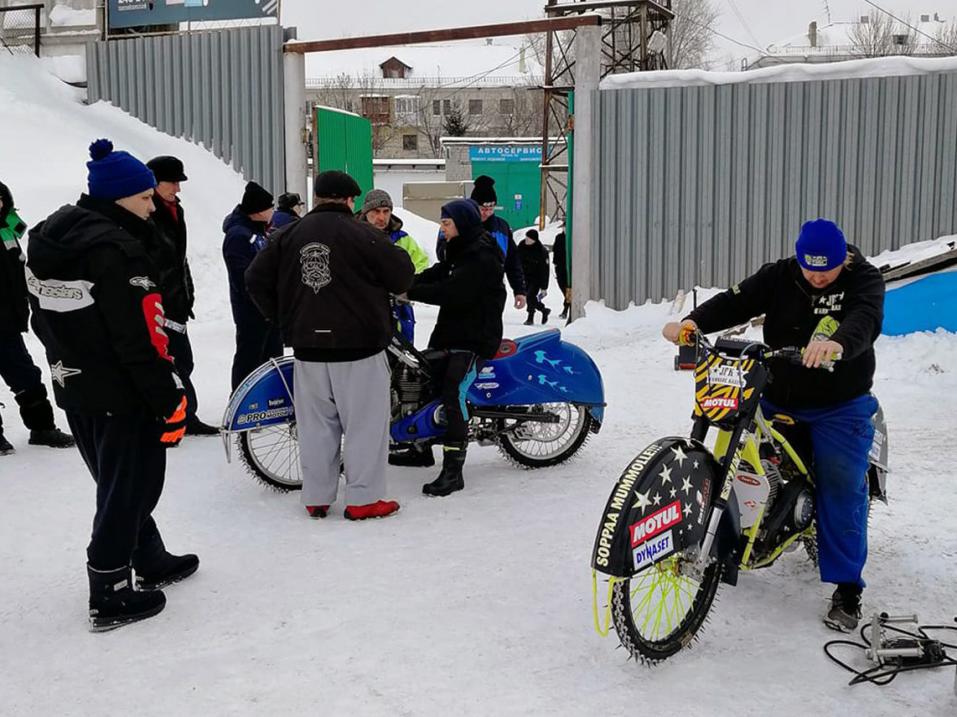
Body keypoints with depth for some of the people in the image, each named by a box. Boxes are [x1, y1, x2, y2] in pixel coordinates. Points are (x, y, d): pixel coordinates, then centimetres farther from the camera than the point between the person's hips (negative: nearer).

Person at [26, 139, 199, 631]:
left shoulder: (48, 239, 6)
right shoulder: (116, 250, -23)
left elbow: (44, 320, 14)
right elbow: (142, 340, -25)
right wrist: (170, 399, -19)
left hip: (74, 389, 9)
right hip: (123, 394, -9)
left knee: (119, 484, 21)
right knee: (127, 491, 5)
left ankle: (151, 562, 36)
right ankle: (110, 596, 13)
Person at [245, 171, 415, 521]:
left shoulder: (288, 236, 6)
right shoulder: (363, 235, -8)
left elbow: (256, 279, 8)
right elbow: (402, 275, -5)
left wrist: (282, 318, 18)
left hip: (308, 348, 5)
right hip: (358, 347, -5)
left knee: (315, 424, 13)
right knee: (365, 424, 4)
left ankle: (316, 498, 19)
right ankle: (363, 499, 6)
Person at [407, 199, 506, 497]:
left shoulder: (481, 257, -17)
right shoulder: (460, 250, 17)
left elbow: (452, 291, -25)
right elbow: (437, 274, 10)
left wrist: (410, 291, -22)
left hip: (475, 338, -11)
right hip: (451, 332, 11)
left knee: (453, 393, -22)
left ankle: (453, 471, -22)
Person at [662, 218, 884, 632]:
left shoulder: (864, 280, -10)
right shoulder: (779, 277, -2)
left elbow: (865, 319, -31)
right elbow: (737, 300, -15)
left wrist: (837, 343, -55)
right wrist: (693, 322, -35)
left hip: (839, 408, -3)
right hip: (775, 402, 3)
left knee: (842, 491, -5)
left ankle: (847, 589, 4)